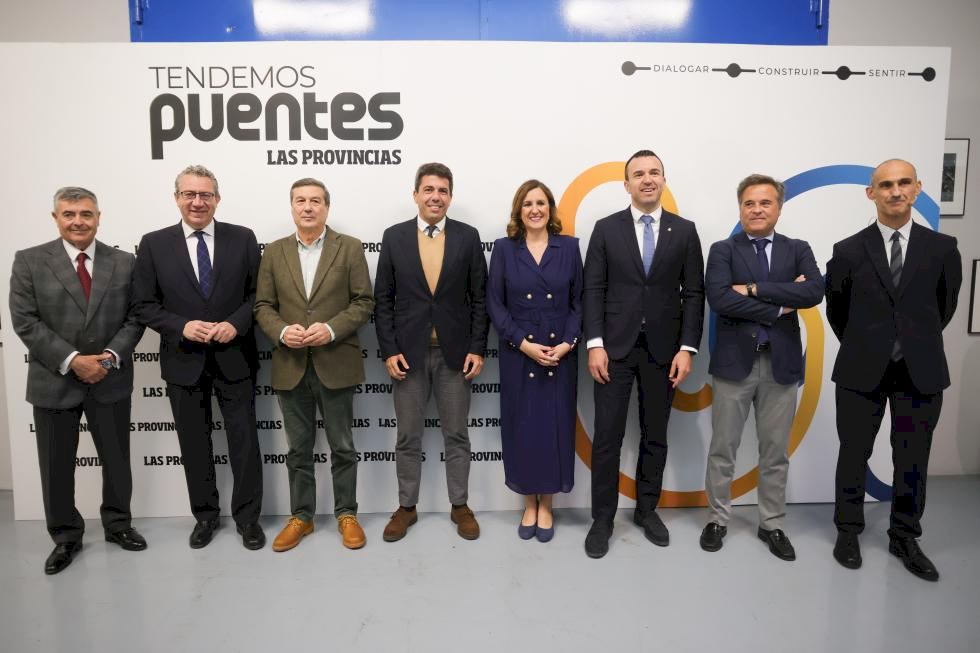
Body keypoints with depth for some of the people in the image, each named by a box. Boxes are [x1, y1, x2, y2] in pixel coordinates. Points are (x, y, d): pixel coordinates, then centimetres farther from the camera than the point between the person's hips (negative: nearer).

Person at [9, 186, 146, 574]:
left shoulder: (124, 262, 3)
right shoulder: (30, 262, -2)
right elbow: (25, 322, -8)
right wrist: (72, 361, -16)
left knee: (117, 459, 13)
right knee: (56, 466, 10)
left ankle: (117, 524, 32)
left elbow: (135, 318, 1)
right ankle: (65, 536, 29)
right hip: (54, 382, -1)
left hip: (110, 380, 1)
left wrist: (111, 356, -14)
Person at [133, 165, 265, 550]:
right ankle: (205, 514, 31)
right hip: (184, 361, 1)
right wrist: (182, 327, -15)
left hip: (234, 358, -1)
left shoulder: (242, 238, 0)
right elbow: (145, 306, 1)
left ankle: (247, 517, 22)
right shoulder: (154, 244, 1)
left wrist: (235, 324, -16)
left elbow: (258, 294, 1)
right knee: (194, 444, 13)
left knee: (244, 441, 6)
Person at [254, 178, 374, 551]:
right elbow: (263, 306, 6)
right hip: (291, 366, 2)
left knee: (342, 447, 9)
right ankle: (301, 516, 28)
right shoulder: (274, 252, 8)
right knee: (298, 449, 13)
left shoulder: (350, 248, 0)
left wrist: (332, 329, -18)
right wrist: (282, 331, -14)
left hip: (336, 363, -2)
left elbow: (364, 302, -4)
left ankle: (346, 514, 25)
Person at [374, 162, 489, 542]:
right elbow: (383, 299, 1)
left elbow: (479, 298, 1)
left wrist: (477, 349, -5)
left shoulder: (468, 236, 1)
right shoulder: (394, 236, 1)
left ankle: (459, 505, 26)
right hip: (408, 351, 0)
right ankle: (406, 507, 26)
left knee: (456, 435, 11)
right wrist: (389, 350, -6)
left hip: (455, 351, 0)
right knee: (408, 437, 10)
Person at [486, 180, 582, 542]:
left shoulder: (569, 247, 4)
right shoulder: (504, 249, 2)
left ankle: (546, 506, 23)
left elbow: (578, 301, 3)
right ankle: (529, 505, 23)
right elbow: (494, 304, -2)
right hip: (518, 355, 0)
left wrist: (567, 343, -11)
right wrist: (524, 343, -12)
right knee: (522, 427, 6)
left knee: (554, 426, 6)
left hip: (561, 355, 1)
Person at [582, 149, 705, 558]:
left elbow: (694, 293, 2)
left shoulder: (684, 230, 5)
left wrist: (687, 348, -6)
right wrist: (594, 344, -10)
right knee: (607, 436, 2)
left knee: (655, 435, 11)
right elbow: (593, 290, -1)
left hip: (663, 349, 2)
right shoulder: (607, 228, 2)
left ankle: (646, 510, 29)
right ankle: (603, 518, 15)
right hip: (615, 347, -1)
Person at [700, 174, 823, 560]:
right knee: (722, 449, 8)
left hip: (781, 364, 2)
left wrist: (754, 289, -17)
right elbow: (719, 300, -17)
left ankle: (771, 524, 29)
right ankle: (718, 519, 25)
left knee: (775, 452, 13)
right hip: (734, 362, -2)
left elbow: (815, 292, -13)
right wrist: (779, 307, -13)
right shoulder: (723, 251, 0)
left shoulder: (798, 250, 7)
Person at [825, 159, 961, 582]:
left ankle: (904, 538, 26)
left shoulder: (942, 248, 1)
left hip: (921, 372, 1)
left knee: (913, 459, 9)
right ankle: (848, 531, 24)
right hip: (862, 371, -1)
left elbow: (945, 305, 13)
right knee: (854, 454, 8)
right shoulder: (848, 251, -3)